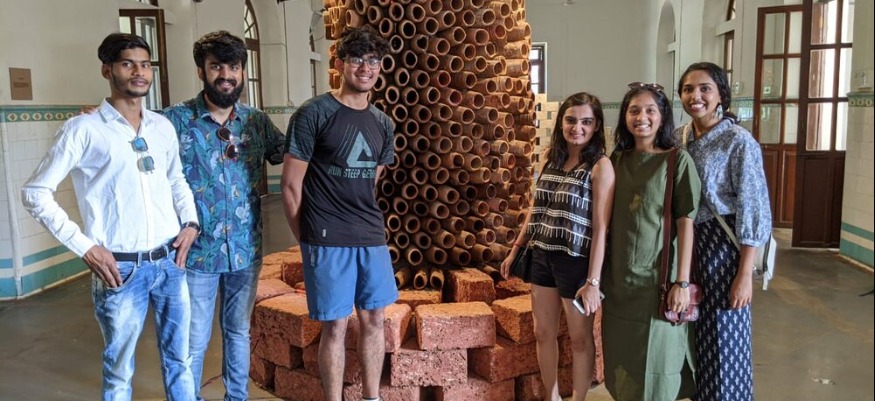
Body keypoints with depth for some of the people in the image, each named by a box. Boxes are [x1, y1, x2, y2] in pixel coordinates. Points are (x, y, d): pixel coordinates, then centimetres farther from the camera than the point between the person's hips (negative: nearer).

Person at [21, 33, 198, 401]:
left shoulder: (163, 127, 7)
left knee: (179, 359, 16)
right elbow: (35, 193, -5)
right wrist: (85, 247, -12)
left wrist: (190, 222, 5)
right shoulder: (84, 129, -7)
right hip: (121, 269, -4)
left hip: (171, 262, 4)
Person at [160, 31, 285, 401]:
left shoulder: (257, 121, 2)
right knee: (194, 340, 8)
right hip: (197, 250, -3)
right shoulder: (176, 120, -8)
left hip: (246, 248, 3)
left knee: (239, 331, 19)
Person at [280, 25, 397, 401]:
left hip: (372, 237, 6)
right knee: (335, 326, 2)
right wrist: (307, 238, -2)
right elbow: (290, 184, -7)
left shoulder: (383, 124, 9)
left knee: (373, 318, 13)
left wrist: (363, 220, 14)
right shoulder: (312, 113, -9)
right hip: (328, 240, -5)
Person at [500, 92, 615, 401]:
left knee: (580, 338, 11)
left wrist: (593, 281, -19)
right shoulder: (552, 158, 6)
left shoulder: (600, 166, -12)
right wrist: (515, 250, 15)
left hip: (576, 260, -6)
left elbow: (601, 228, -15)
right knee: (543, 333, 16)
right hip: (542, 257, 6)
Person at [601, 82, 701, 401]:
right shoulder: (617, 159, 5)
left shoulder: (677, 160, -8)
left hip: (657, 275, -4)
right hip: (619, 276, 4)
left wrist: (682, 282, -14)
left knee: (656, 358, 6)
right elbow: (609, 219, 9)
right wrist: (601, 270, 9)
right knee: (623, 356, 14)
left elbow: (685, 224, -10)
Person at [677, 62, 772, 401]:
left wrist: (745, 276, -17)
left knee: (722, 340, 4)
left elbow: (754, 212, -14)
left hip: (720, 246, -6)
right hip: (683, 244, 6)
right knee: (694, 336, 16)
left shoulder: (738, 141, -13)